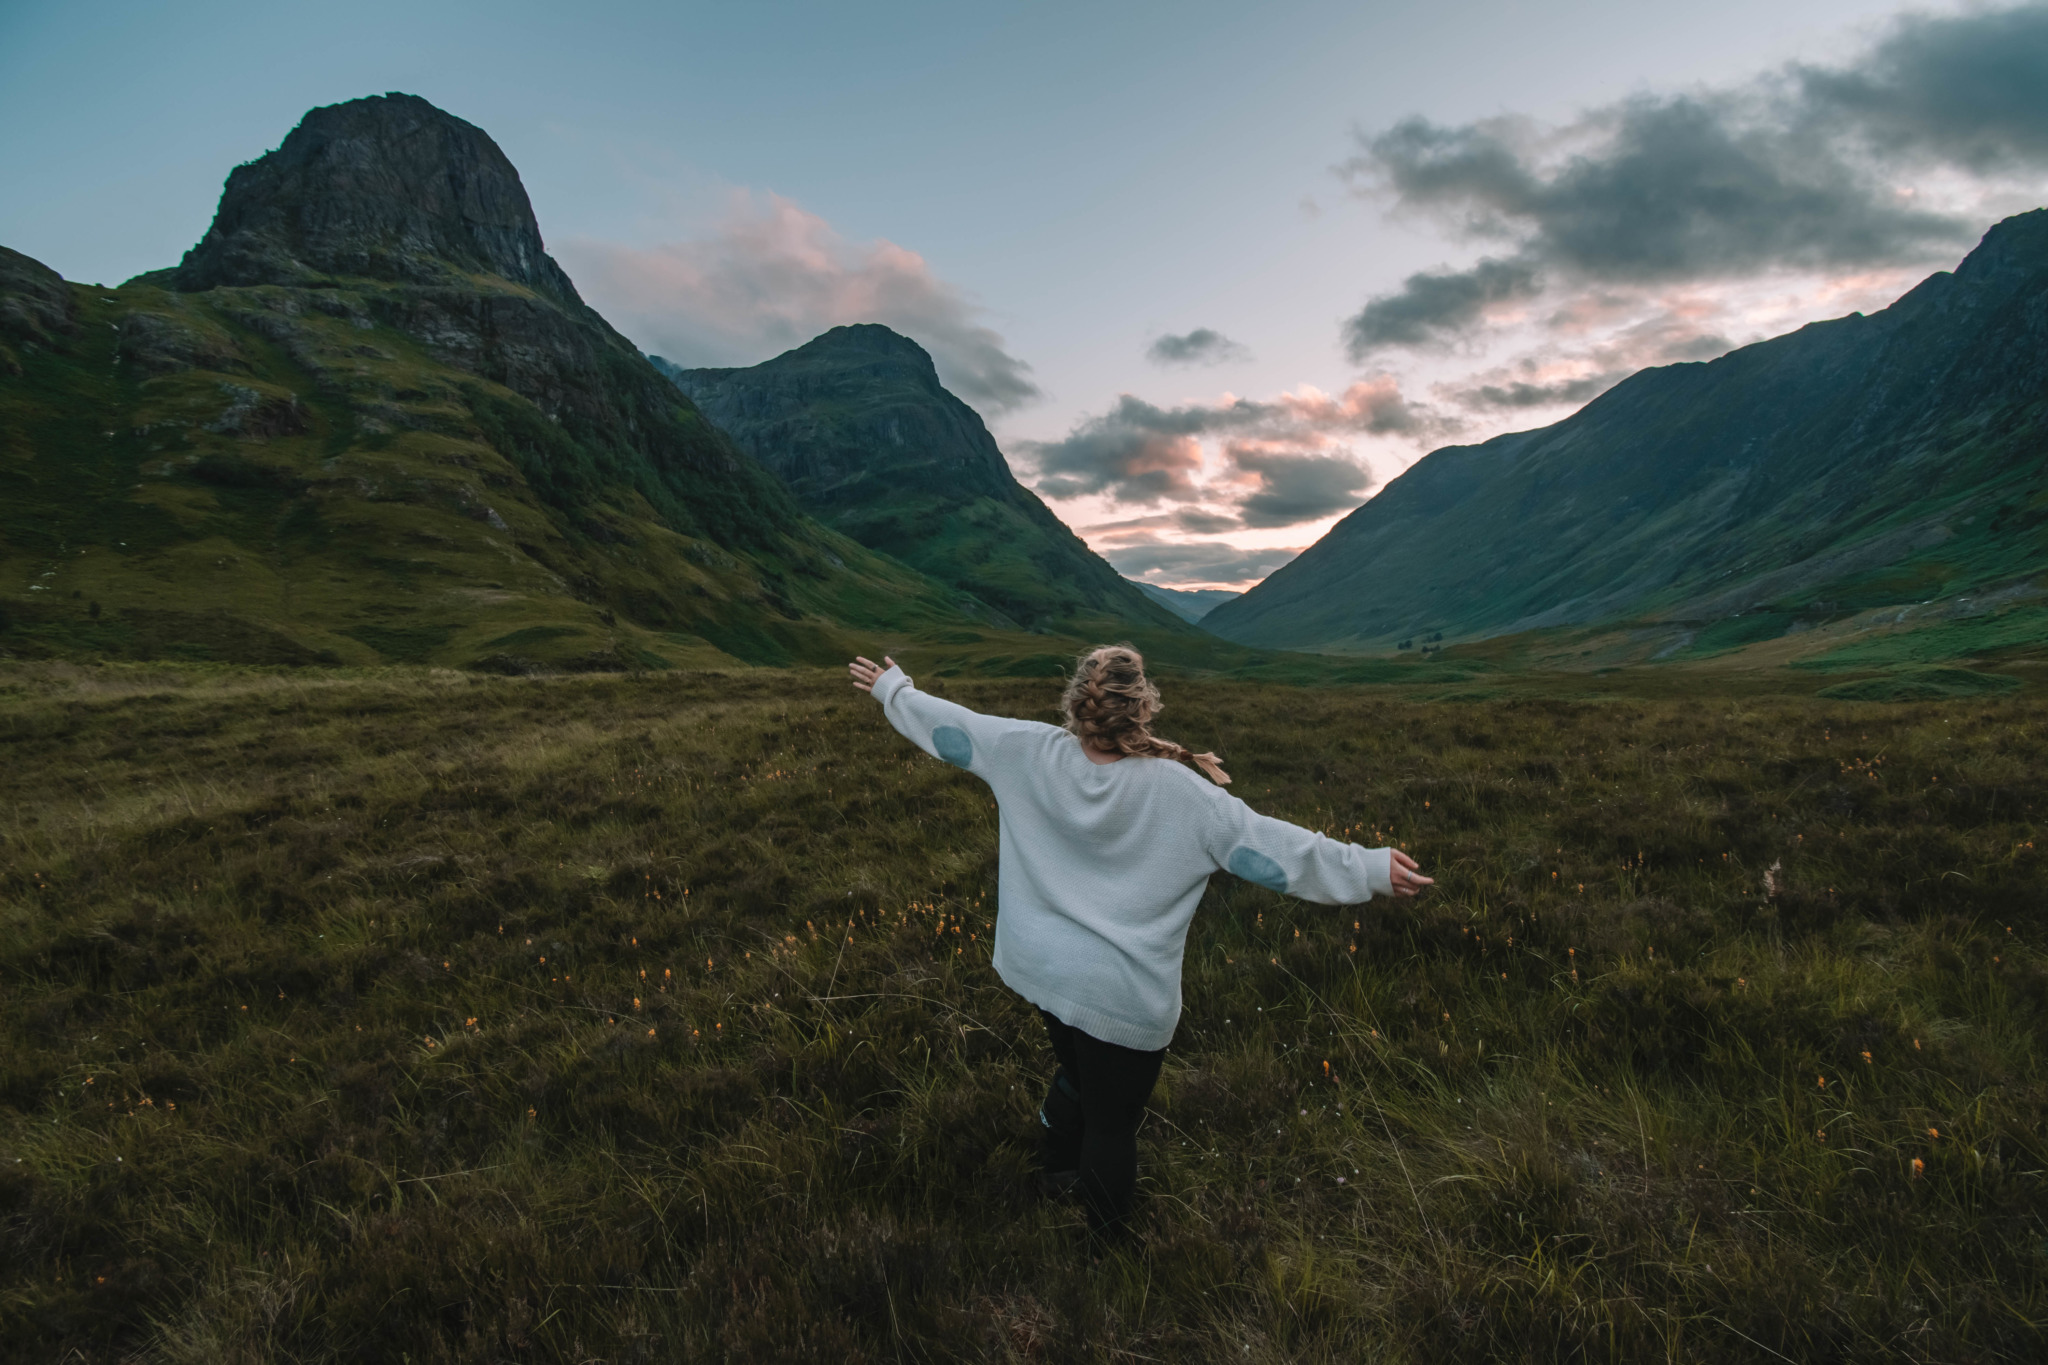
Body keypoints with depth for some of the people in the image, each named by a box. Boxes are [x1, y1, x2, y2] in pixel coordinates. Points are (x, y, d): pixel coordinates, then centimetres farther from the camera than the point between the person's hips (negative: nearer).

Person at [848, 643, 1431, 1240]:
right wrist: (1373, 868, -9)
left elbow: (952, 726, 0)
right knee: (1111, 1123, 17)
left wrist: (891, 688, 17)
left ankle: (1058, 1168, 57)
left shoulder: (1031, 753, -14)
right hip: (1124, 998, -4)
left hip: (1042, 969, 5)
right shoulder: (1181, 794, -22)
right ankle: (1108, 1241, 39)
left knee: (1076, 1072, 33)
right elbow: (1272, 848, -18)